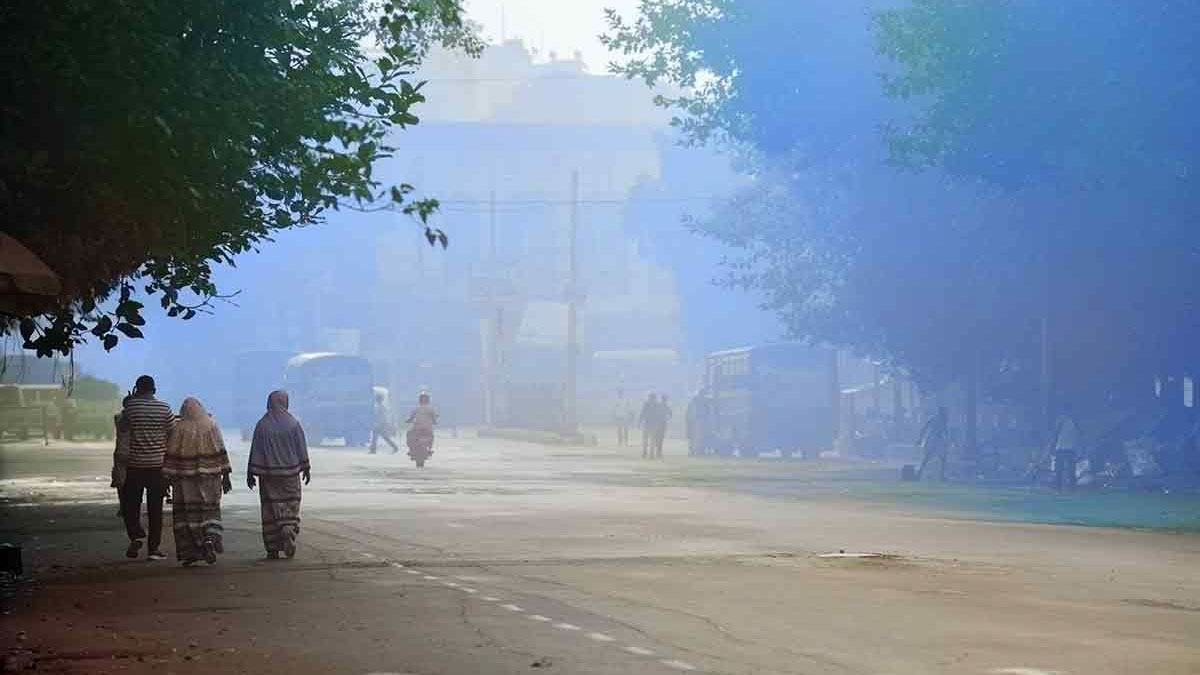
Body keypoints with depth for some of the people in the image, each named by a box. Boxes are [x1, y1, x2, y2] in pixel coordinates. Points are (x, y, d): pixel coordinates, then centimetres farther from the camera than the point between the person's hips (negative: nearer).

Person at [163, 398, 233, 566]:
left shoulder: (178, 429, -4)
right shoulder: (211, 425, 1)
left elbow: (171, 457, -6)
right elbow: (221, 452, -1)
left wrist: (167, 479, -2)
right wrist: (226, 476, 3)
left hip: (185, 478, -2)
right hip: (209, 477, 2)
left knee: (186, 514, 6)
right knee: (209, 511, 12)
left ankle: (190, 552, 3)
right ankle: (210, 538, -13)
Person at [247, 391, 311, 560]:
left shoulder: (262, 425, -4)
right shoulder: (293, 423, -3)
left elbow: (256, 451, -4)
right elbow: (302, 449, -1)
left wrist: (251, 474, 0)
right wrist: (306, 468, 8)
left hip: (268, 474, 0)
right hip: (290, 472, 0)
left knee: (271, 508, 5)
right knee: (291, 505, 10)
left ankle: (273, 549, 3)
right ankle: (289, 531, -17)